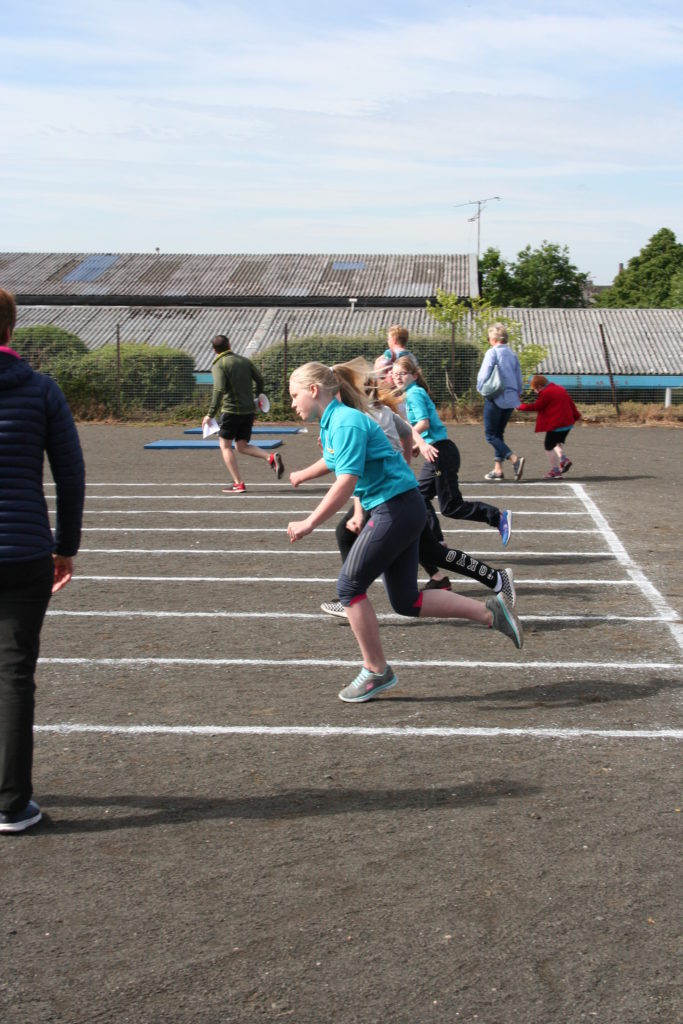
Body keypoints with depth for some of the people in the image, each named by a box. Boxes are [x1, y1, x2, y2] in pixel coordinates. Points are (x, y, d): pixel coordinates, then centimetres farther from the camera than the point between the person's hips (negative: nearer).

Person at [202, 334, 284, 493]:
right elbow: (260, 380, 11)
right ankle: (271, 457, -9)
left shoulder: (219, 365, -8)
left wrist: (210, 414, -19)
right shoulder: (244, 360, 10)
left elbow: (219, 390, -20)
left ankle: (238, 484, -1)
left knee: (225, 445, 6)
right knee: (242, 446, 15)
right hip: (249, 410, 6)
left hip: (231, 410, -6)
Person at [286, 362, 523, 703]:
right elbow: (334, 460, 37)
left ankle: (376, 672, 9)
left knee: (349, 586, -1)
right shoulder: (330, 423, 13)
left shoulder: (346, 423, -17)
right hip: (402, 510, 10)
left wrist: (308, 524, -24)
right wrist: (302, 475, 52)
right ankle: (490, 612, 12)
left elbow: (346, 482, -26)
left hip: (396, 508, -10)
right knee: (405, 601, 10)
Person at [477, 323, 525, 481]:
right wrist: (517, 394, 28)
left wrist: (481, 389, 5)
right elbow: (519, 379, 14)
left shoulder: (492, 352, -10)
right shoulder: (512, 354, 9)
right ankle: (498, 469, 14)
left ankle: (515, 459, -19)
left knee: (491, 435, 0)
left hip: (496, 398, -7)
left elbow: (483, 375, -14)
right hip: (510, 399, 7)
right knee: (498, 434, 16)